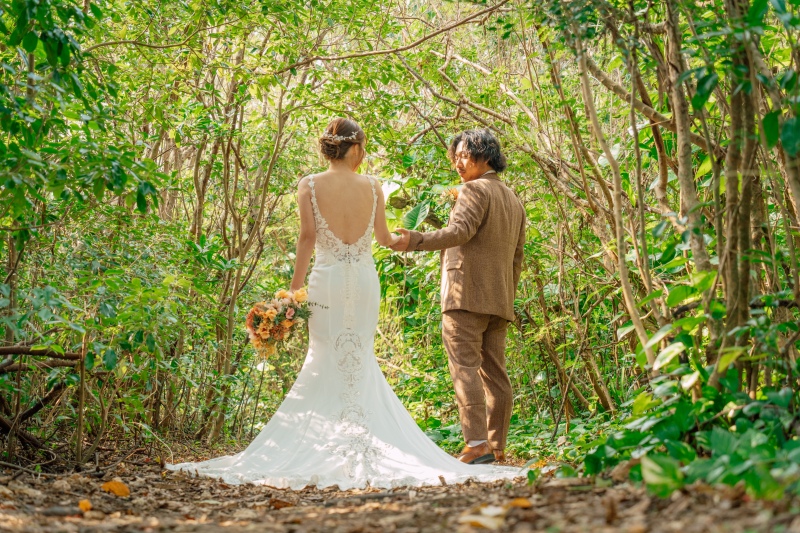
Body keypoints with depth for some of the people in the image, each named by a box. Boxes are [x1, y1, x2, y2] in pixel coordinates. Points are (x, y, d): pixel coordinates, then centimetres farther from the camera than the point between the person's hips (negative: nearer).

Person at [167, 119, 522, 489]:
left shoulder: (310, 186, -3)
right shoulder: (372, 187, 2)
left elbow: (307, 236, -9)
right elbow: (384, 238, 9)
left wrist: (295, 287, -7)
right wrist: (401, 240, 32)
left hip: (327, 278, -1)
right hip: (365, 279, 1)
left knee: (325, 360, 5)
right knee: (361, 361, 9)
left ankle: (325, 442, 3)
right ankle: (362, 442, 7)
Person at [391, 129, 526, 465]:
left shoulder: (475, 190, -5)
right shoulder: (514, 201, 23)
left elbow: (460, 231, -21)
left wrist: (417, 241, -30)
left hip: (467, 295, -9)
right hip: (500, 299, 9)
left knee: (465, 366, -12)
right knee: (495, 372, 7)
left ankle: (477, 444, -19)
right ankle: (497, 446, 7)